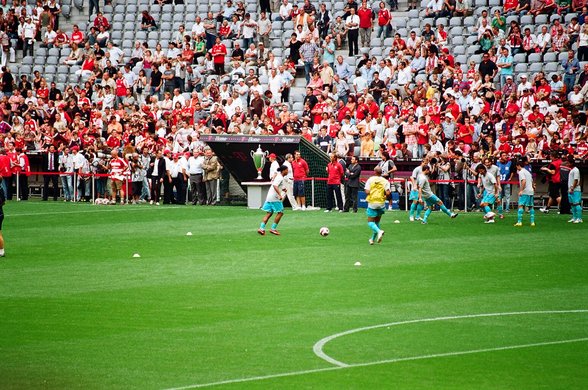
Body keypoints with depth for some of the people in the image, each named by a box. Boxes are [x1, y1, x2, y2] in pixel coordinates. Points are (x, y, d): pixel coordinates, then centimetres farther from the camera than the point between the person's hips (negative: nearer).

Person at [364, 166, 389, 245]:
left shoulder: (370, 180, -5)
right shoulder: (385, 181, -2)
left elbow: (367, 192, -12)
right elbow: (388, 193, -10)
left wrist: (368, 197, 9)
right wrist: (385, 197, 10)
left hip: (372, 203, -3)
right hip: (381, 203, 3)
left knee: (370, 222, 1)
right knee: (377, 221, 17)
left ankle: (379, 231, -26)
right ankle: (373, 239, 22)